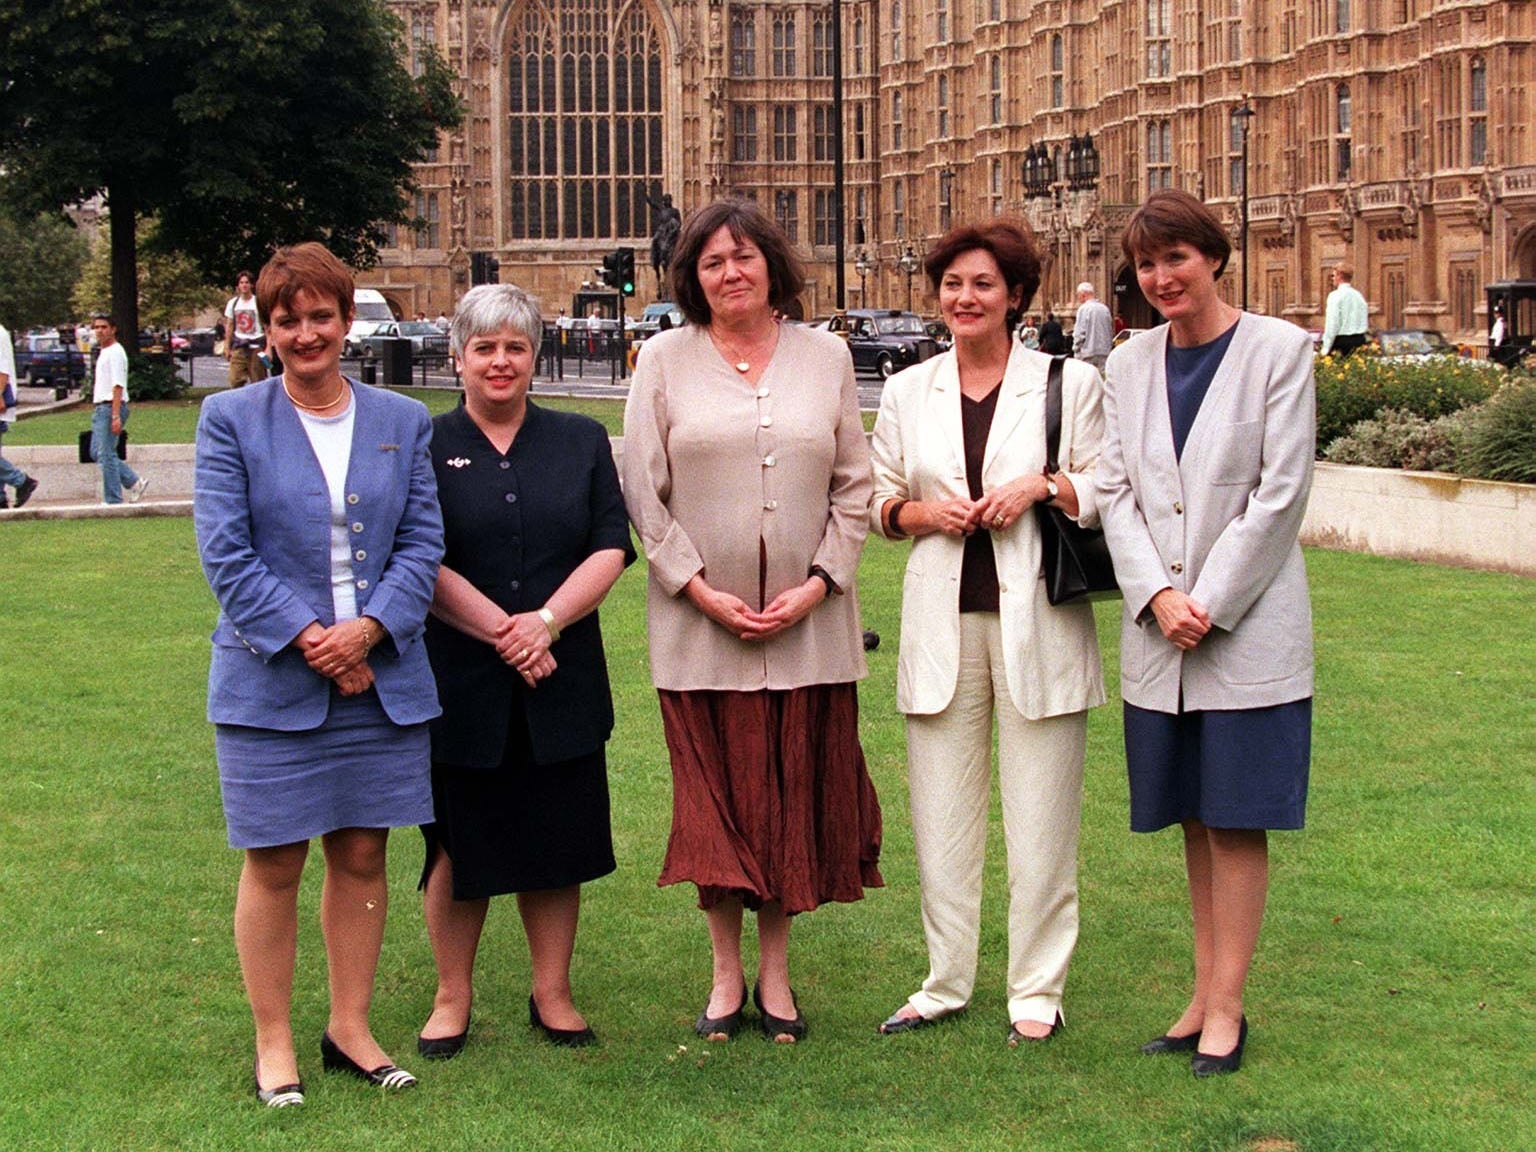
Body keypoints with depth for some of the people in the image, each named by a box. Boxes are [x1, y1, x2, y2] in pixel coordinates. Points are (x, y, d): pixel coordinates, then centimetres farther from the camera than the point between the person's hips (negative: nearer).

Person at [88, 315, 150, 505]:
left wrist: (115, 416, -25)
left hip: (111, 407, -10)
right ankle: (134, 482, 15)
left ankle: (113, 500, -2)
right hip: (100, 408, 10)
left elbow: (118, 386, -19)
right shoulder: (103, 352, 18)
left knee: (106, 455, -7)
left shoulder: (115, 353, -12)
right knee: (97, 453, 11)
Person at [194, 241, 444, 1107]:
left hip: (382, 677, 3)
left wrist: (369, 629, -13)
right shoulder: (231, 420, 0)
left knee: (363, 855, 9)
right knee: (275, 865, 3)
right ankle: (274, 1042, 15)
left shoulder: (403, 422, 8)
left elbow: (423, 543, 3)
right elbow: (226, 552, -7)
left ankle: (352, 1027, 22)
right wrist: (308, 639, -15)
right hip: (271, 681, -3)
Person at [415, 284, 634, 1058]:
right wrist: (500, 632, -13)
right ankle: (451, 998, 18)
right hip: (460, 685, -2)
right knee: (460, 842, 5)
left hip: (562, 682, 2)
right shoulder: (425, 447, 2)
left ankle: (552, 993, 20)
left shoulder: (581, 442, 9)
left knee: (558, 840, 7)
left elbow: (611, 547, 1)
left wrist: (546, 621, -13)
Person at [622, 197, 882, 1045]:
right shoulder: (665, 360, 3)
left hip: (809, 625, 1)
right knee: (716, 804, 2)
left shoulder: (825, 357, 7)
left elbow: (855, 487, 7)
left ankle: (775, 974, 16)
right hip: (700, 625, -1)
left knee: (794, 798, 5)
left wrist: (818, 584, -6)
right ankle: (726, 975, 14)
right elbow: (643, 491, 0)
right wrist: (702, 591, -9)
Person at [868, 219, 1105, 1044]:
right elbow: (875, 503, 16)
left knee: (1039, 813, 0)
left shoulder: (1068, 382, 2)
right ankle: (945, 981, 18)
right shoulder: (907, 392, 11)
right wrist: (923, 513, -4)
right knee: (940, 811, 6)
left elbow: (1109, 492, 4)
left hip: (1036, 617, -3)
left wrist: (1042, 487, -13)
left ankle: (1037, 989, 11)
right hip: (942, 619, 3)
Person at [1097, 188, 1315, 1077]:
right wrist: (1159, 597, -9)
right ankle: (1206, 995, 19)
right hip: (1158, 632, 5)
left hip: (1247, 628, -4)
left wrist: (1210, 604, -12)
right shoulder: (1130, 364, 9)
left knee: (1236, 819, -1)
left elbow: (1282, 493, -9)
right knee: (1195, 817, 11)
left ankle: (1226, 1006, 6)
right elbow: (1117, 493, 6)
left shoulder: (1279, 351, -5)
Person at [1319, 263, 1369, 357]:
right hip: (1360, 340, 7)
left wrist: (1326, 349, -11)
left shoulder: (1335, 295, -9)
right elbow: (1366, 322, 12)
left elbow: (1332, 324, -14)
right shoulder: (1358, 295, 12)